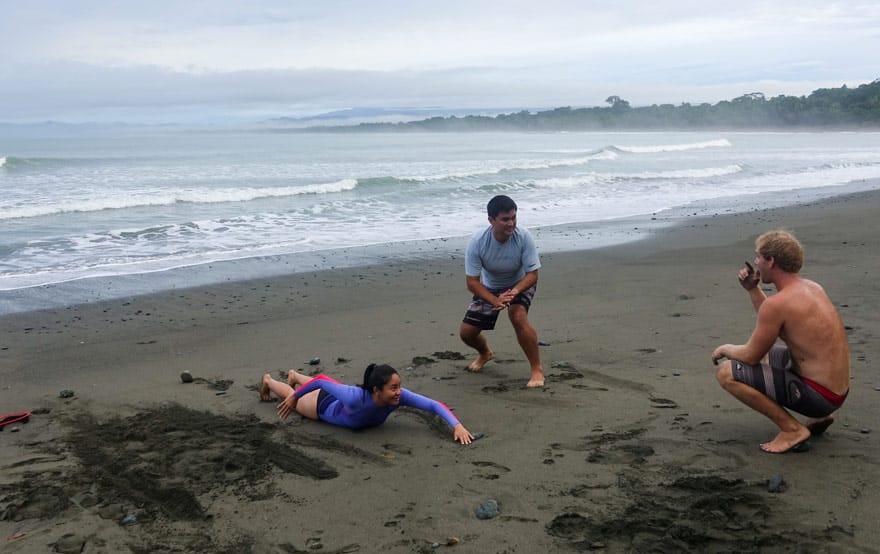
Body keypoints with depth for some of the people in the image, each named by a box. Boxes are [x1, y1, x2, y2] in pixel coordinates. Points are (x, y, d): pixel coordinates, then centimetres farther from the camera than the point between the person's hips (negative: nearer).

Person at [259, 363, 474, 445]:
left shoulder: (399, 396, -41)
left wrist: (457, 425, -58)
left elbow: (435, 405, -43)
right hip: (326, 406, -4)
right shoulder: (356, 397, -51)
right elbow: (321, 381, -37)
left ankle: (294, 375, 72)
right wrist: (293, 397, -25)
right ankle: (268, 381, 62)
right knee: (292, 399, 31)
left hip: (341, 395, 4)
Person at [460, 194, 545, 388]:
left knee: (518, 316, -33)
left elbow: (532, 274, -24)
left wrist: (514, 292, -44)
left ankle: (537, 369, -19)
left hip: (520, 284, -2)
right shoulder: (477, 242, -28)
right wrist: (495, 301, -39)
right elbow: (472, 282, -24)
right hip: (489, 288, 2)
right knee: (466, 332, -2)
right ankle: (485, 353, 36)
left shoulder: (523, 237, -29)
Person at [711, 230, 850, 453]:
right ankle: (819, 417, 22)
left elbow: (751, 356, -12)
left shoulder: (777, 302, -22)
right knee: (765, 354, 32)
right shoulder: (812, 287, 6)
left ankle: (792, 429, -8)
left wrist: (726, 349, 8)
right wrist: (752, 289, 14)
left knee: (727, 373, -14)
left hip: (818, 396, -9)